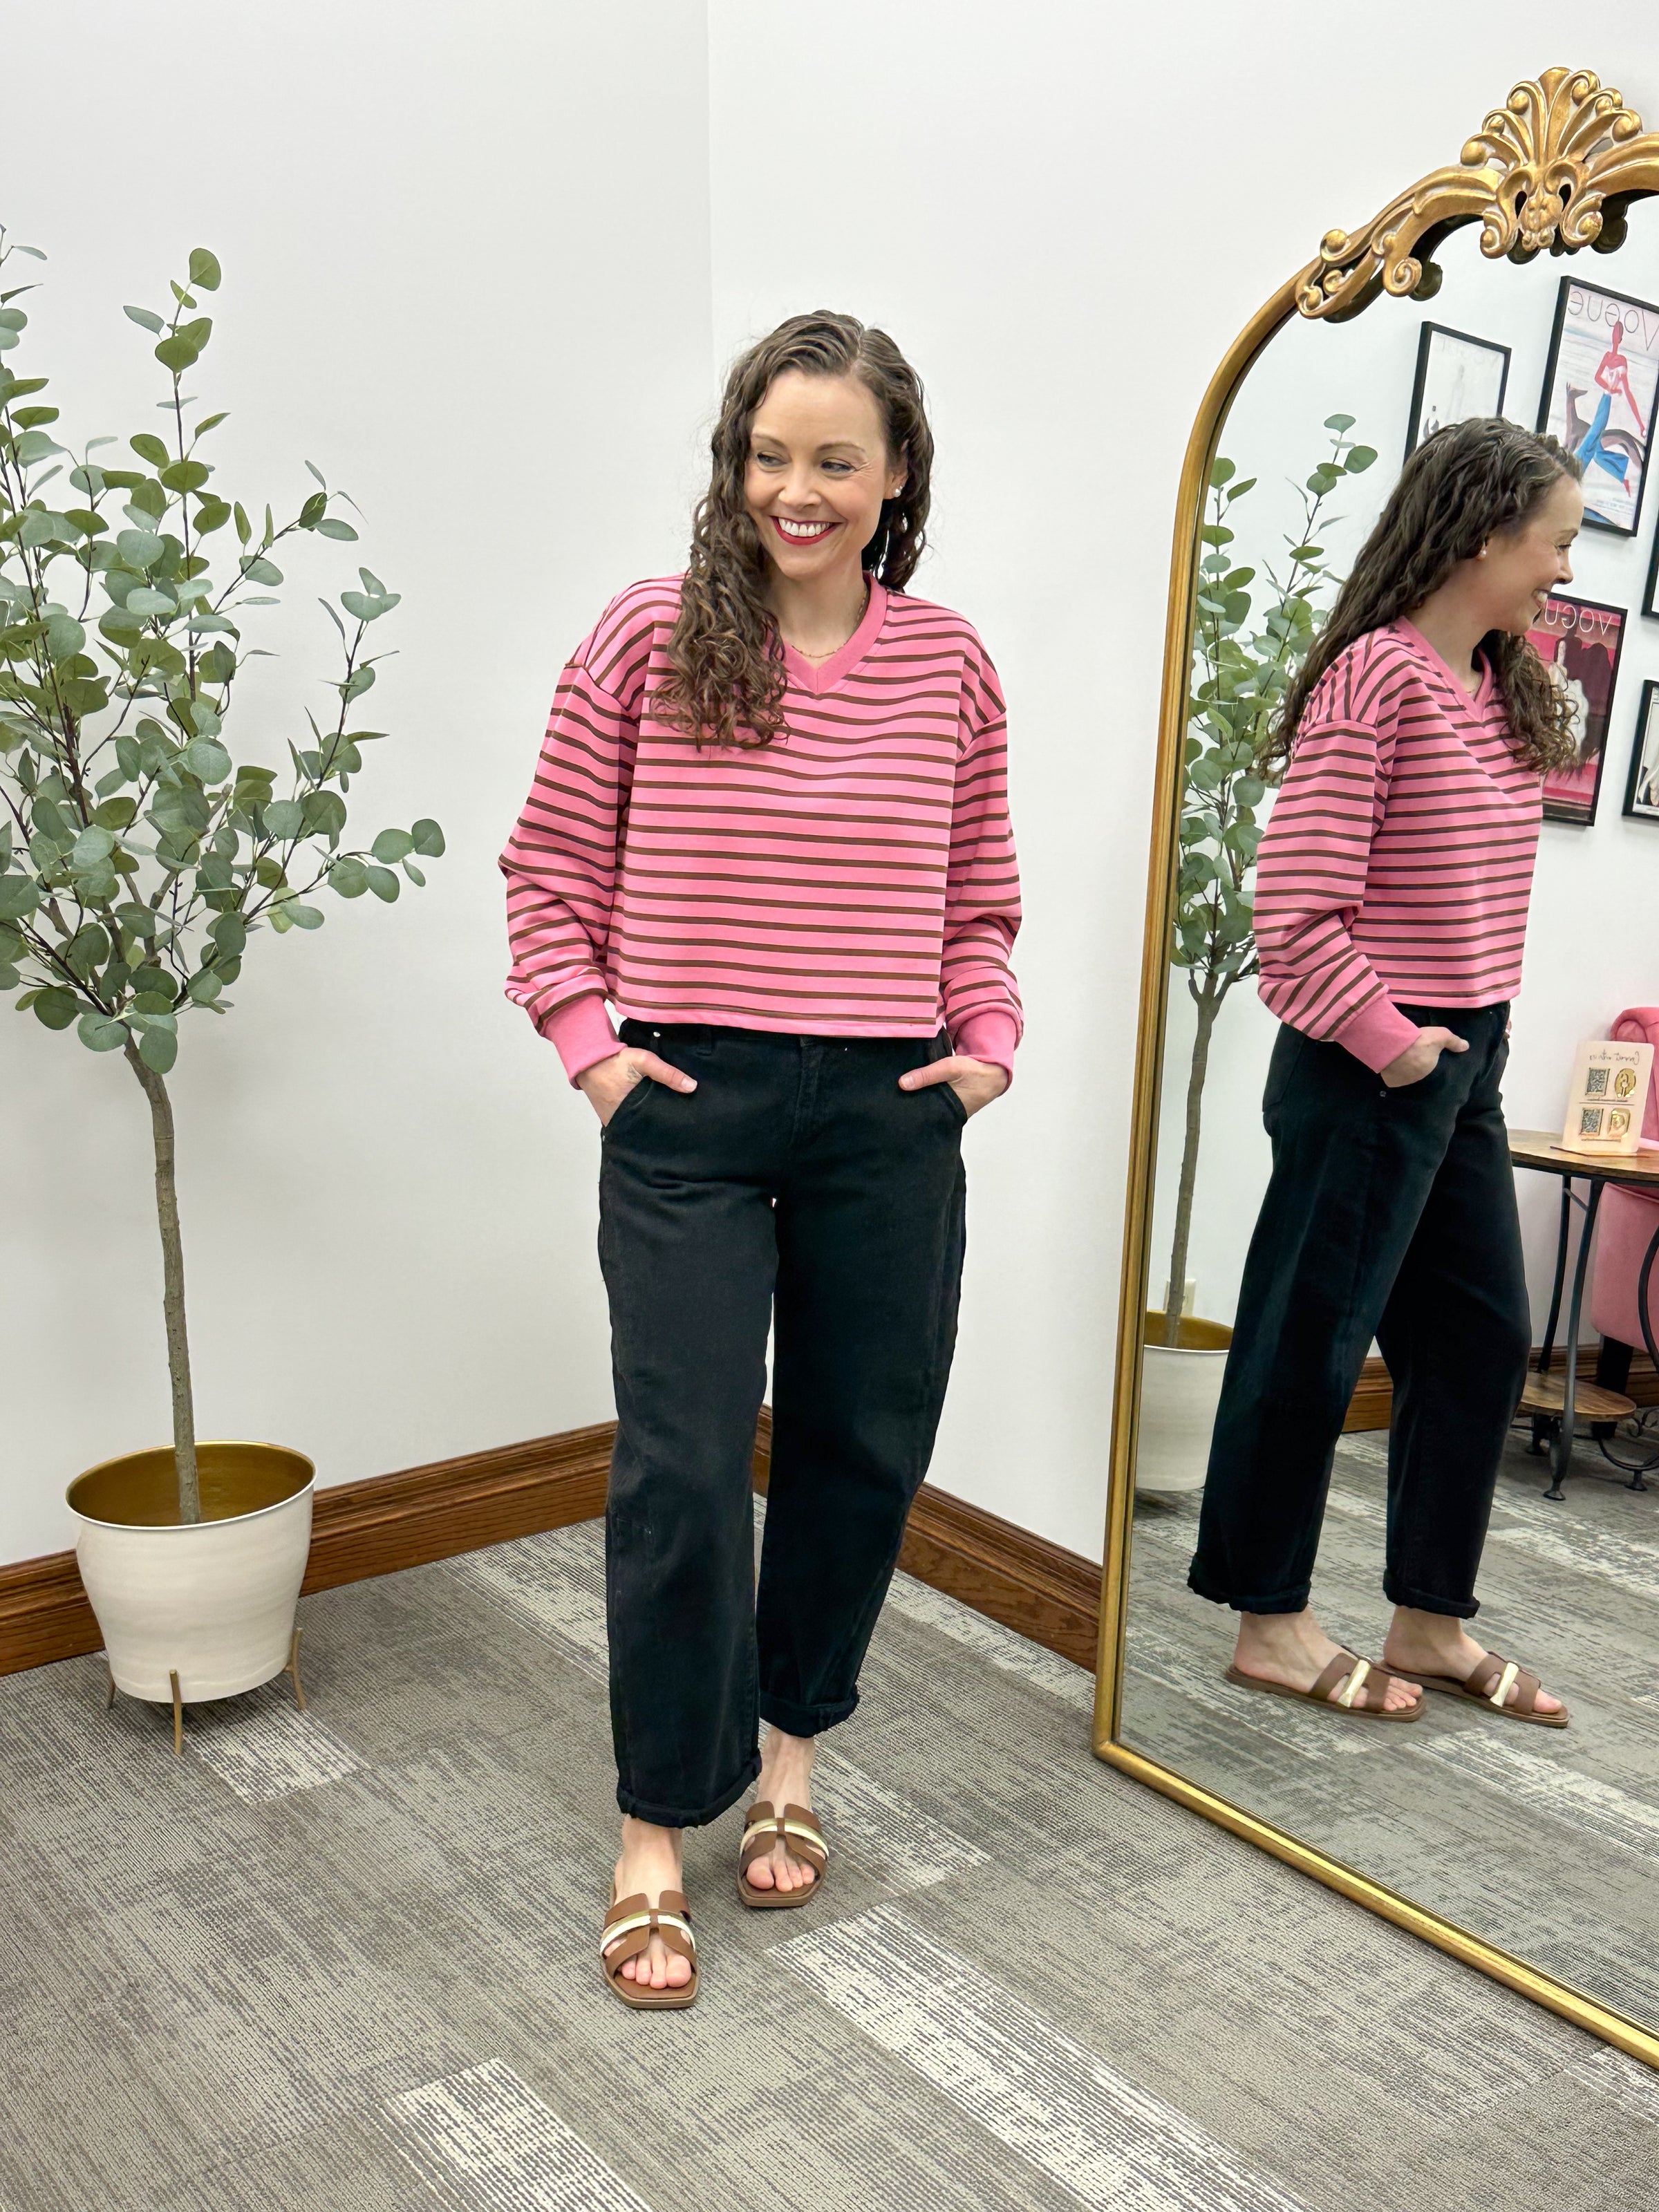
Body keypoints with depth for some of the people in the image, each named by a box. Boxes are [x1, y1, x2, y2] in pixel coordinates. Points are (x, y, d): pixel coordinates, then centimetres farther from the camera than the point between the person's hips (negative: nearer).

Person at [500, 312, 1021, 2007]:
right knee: (681, 1467, -1)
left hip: (890, 1114, 3)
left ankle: (787, 1745, 36)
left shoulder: (950, 665, 6)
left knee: (862, 1446, 12)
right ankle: (655, 1833, 17)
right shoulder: (648, 638, -1)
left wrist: (987, 1041, 2)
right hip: (690, 1105, -2)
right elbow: (551, 868, 4)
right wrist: (589, 1039, -5)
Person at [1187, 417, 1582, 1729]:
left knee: (1485, 1338, 14)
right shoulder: (1376, 675, -16)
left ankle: (1430, 1623, 29)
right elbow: (1298, 910, -22)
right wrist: (1387, 1040, -15)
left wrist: (1472, 1032, 11)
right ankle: (1271, 1623, 21)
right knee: (1311, 1346, 4)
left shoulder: (1497, 687, 12)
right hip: (1369, 1069, -9)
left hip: (1465, 1063, 10)